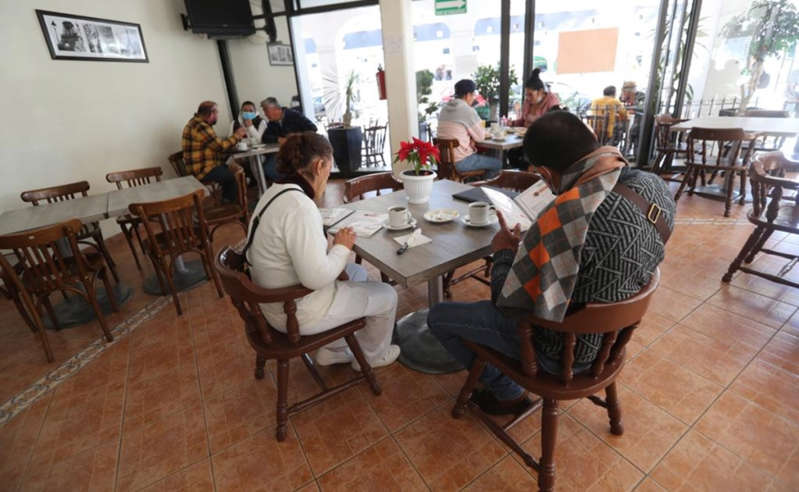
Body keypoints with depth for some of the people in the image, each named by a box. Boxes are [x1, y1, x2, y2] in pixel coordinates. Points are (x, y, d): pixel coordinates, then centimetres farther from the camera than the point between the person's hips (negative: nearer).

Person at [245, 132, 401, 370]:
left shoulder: (276, 192, 1)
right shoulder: (299, 206, -30)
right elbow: (316, 278, -30)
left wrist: (334, 257, 0)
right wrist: (342, 248, -14)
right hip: (296, 311, -9)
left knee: (358, 272, 25)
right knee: (387, 295, 5)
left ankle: (332, 350, 33)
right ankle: (371, 356, 34)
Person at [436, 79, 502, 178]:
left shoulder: (444, 108, 8)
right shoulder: (468, 111, -15)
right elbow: (480, 137, -8)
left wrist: (470, 139, 4)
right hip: (460, 162, -8)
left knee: (481, 155, 31)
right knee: (498, 163, 8)